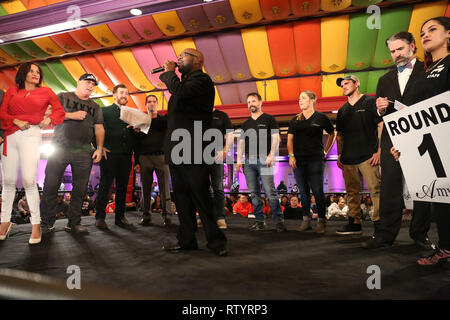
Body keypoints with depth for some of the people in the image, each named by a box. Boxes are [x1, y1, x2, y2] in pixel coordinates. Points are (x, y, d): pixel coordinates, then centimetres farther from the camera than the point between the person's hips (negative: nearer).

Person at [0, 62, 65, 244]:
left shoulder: (46, 92, 13)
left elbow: (60, 111, 9)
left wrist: (49, 119, -9)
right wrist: (16, 121, -9)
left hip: (31, 135, -3)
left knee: (28, 180, -13)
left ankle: (36, 224, -7)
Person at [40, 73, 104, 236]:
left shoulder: (95, 107, 19)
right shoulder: (62, 97, 11)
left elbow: (99, 128, 13)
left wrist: (99, 148, 1)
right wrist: (72, 115, -9)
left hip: (83, 152, 3)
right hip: (59, 148, -2)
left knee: (80, 189, 1)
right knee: (51, 186, -3)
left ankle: (74, 223, 11)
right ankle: (47, 223, 8)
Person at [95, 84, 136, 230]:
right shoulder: (104, 111, 9)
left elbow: (134, 136, 18)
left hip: (126, 156, 4)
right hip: (109, 155, -4)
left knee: (122, 187, 5)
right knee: (105, 185, -1)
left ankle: (120, 217, 12)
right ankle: (100, 217, 8)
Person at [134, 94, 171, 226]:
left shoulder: (165, 120, 14)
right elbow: (136, 142, 13)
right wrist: (136, 162, 5)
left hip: (161, 156, -1)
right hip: (144, 157, 1)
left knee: (165, 186, -5)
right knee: (146, 187, 2)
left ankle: (165, 213, 0)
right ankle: (146, 215, 9)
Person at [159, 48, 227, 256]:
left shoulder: (202, 79, -3)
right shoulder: (184, 82, 25)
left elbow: (181, 92, -21)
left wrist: (168, 72, -7)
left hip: (193, 151, -9)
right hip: (177, 151, 9)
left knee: (199, 195, -9)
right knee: (181, 196, 9)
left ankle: (215, 241, 2)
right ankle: (187, 240, 18)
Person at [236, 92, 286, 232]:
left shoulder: (269, 119, 8)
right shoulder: (246, 124, 22)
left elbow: (276, 138, 0)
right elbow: (241, 142, 19)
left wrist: (271, 155, -13)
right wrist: (239, 159, 8)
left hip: (263, 159, -5)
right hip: (249, 160, 5)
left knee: (270, 191, -12)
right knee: (254, 193, 4)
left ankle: (279, 221, -4)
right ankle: (259, 221, 11)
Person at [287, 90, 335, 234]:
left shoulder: (321, 118, 4)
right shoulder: (294, 120, 13)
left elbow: (332, 134, 15)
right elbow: (290, 139, 9)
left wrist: (325, 151, 9)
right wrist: (291, 155, -4)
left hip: (315, 159, -3)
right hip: (298, 160, 3)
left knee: (318, 191, -4)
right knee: (303, 191, 7)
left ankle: (321, 221, 6)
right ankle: (306, 219, 16)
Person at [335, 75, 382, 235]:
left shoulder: (370, 102, 5)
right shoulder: (342, 111, 21)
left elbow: (382, 126, -1)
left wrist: (379, 151, -10)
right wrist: (339, 155, 12)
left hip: (368, 156, -5)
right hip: (348, 159, 6)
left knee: (376, 190, -9)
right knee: (352, 192, 7)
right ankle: (354, 223, 14)